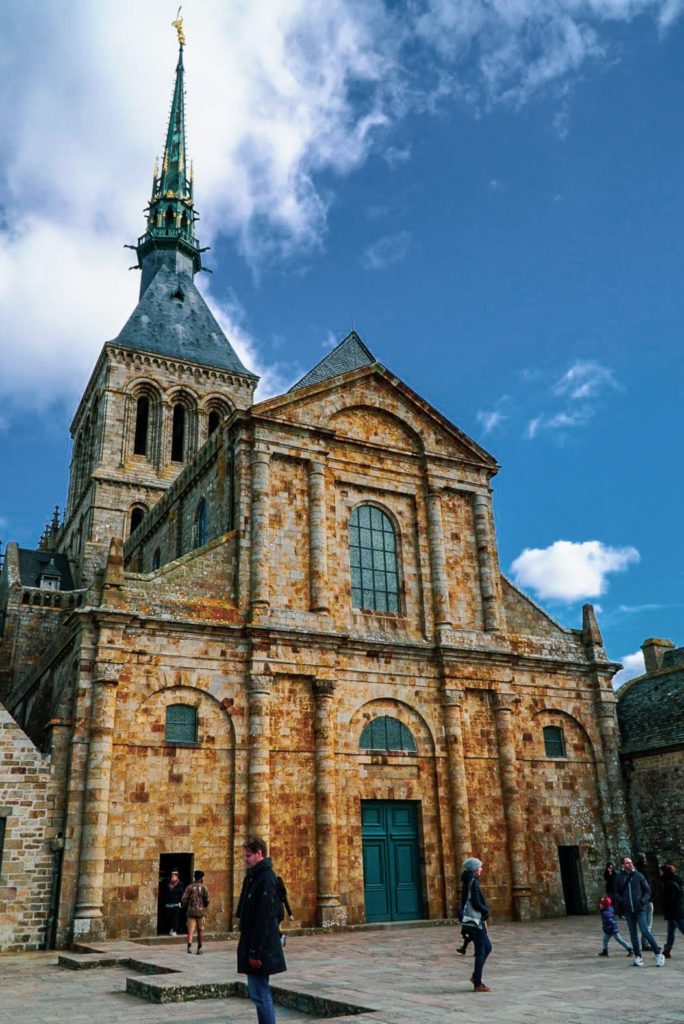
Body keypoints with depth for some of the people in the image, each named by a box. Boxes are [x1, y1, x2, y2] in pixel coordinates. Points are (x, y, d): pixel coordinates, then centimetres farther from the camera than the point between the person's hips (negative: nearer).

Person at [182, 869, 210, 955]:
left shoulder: (189, 887, 3)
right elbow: (207, 900, -5)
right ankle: (199, 948, 18)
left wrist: (186, 906, 14)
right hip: (200, 911, -1)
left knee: (190, 930, -3)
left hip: (190, 911, 1)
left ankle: (189, 945, -24)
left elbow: (184, 899, -4)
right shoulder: (203, 887, -1)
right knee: (200, 930, 13)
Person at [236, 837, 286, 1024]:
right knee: (259, 992, 16)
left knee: (259, 993, -3)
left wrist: (256, 951, -21)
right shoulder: (254, 876, 12)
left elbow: (264, 919, -21)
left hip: (260, 947, -9)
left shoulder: (266, 878, -18)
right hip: (252, 943, 9)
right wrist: (249, 948, 15)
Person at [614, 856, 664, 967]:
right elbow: (616, 892, 11)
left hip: (640, 909, -2)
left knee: (645, 931, -9)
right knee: (633, 934, 8)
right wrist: (621, 901, -6)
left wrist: (643, 900, -11)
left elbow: (647, 890, 5)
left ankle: (658, 954, 4)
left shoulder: (638, 875, -2)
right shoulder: (619, 877, 2)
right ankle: (637, 957, 18)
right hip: (628, 911, 2)